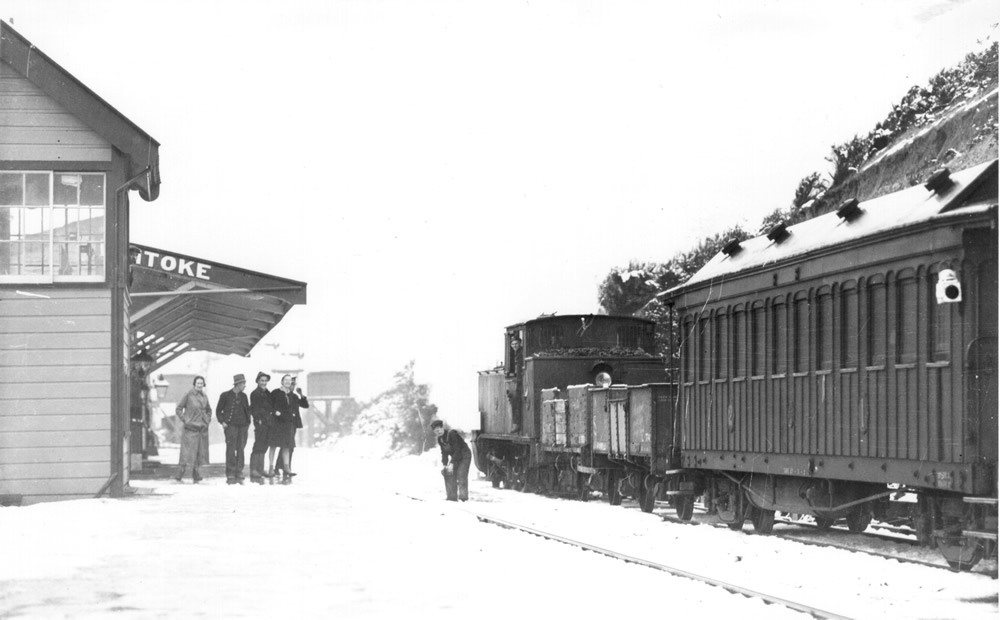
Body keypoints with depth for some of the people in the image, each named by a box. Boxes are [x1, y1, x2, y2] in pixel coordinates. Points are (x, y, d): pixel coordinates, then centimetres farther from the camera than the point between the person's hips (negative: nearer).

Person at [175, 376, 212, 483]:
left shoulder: (204, 397, 9)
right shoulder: (189, 395, -6)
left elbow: (209, 410, 25)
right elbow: (179, 408, -3)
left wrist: (208, 420, 11)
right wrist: (184, 420, -9)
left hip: (202, 427, 5)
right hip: (190, 427, -5)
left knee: (200, 451, 5)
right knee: (188, 450, -9)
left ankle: (196, 475, 10)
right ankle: (181, 472, -5)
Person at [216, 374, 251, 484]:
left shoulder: (243, 396, 14)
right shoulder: (225, 395, 1)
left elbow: (247, 409, 23)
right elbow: (218, 410, 6)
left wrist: (248, 422, 11)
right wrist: (222, 422, -5)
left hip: (243, 426, 5)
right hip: (231, 425, -5)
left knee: (240, 449, 2)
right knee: (231, 449, -8)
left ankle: (239, 475, 7)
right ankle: (230, 476, -7)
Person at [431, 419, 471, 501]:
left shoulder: (452, 434, -27)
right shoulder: (440, 439, -1)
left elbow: (457, 450, -28)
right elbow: (444, 452, 3)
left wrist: (452, 464, -31)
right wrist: (444, 464, -11)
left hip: (464, 455, -8)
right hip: (455, 457, 8)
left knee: (461, 476, -18)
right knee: (450, 475, 0)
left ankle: (463, 497, -19)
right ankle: (452, 497, 3)